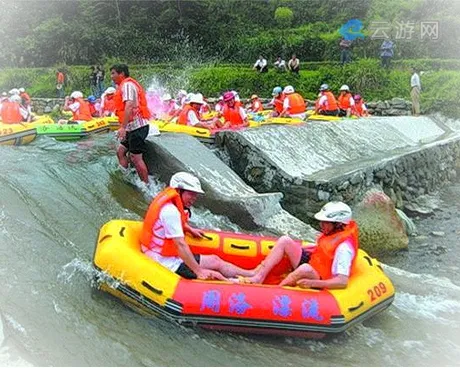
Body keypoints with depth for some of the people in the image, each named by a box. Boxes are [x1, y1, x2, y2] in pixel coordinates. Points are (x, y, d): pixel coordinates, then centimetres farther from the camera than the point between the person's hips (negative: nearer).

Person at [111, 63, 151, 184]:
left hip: (137, 127, -11)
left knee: (136, 158, -7)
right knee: (120, 152, 14)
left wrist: (123, 127, -29)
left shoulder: (127, 85, -11)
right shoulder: (124, 86, 22)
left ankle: (146, 184, 0)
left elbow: (129, 107, -25)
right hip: (134, 127, 11)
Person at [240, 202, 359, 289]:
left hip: (320, 279, -9)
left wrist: (312, 283, -42)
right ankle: (258, 276, -17)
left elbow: (343, 281, -33)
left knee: (305, 269, -43)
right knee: (284, 241, -5)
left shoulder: (344, 248, -26)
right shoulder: (333, 232, 0)